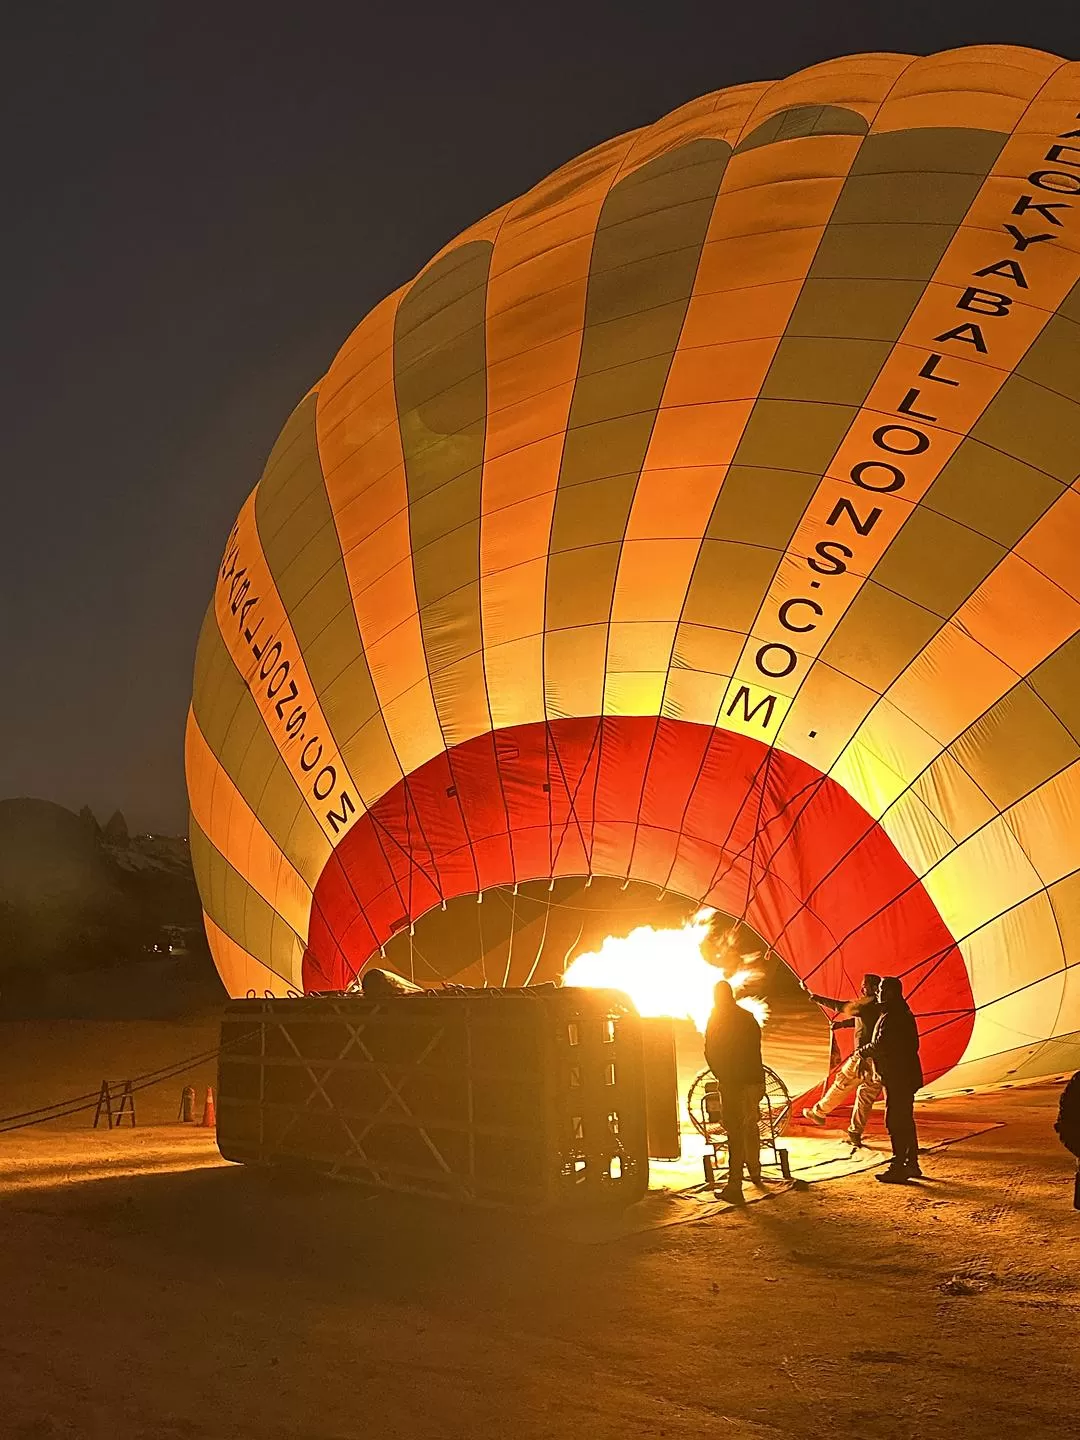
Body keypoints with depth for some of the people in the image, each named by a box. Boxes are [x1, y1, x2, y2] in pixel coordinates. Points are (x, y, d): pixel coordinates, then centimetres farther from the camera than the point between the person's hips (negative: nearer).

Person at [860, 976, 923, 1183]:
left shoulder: (891, 1018, -19)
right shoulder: (904, 1014, 14)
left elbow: (880, 1046, -24)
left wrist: (863, 1051, -4)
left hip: (897, 1078, -11)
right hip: (907, 1075, 11)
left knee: (895, 1122, -6)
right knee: (905, 1121, 17)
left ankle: (898, 1168, -3)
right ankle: (912, 1164, 25)